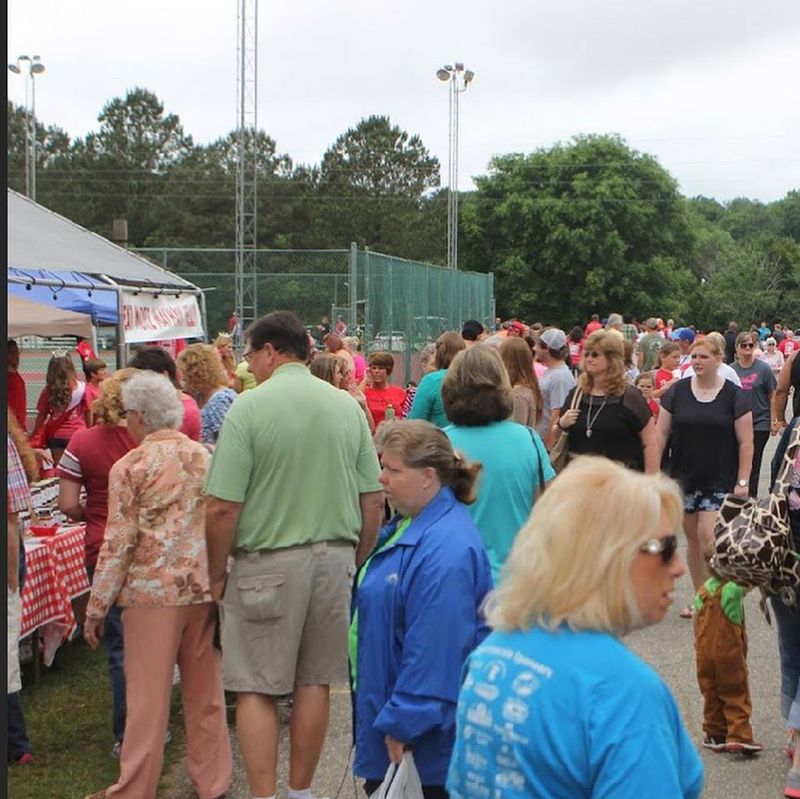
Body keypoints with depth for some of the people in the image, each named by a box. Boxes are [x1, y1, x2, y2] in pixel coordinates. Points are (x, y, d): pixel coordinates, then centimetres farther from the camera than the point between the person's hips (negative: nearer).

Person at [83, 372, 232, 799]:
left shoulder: (129, 467, -8)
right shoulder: (205, 457, 5)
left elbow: (119, 543, -9)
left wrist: (96, 609, -2)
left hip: (152, 590, -4)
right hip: (204, 587, 4)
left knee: (147, 693, 2)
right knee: (204, 691, 13)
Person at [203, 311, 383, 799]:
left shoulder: (250, 407, -11)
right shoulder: (347, 406, 3)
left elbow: (223, 507, -15)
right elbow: (374, 501, 5)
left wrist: (218, 574, -2)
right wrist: (356, 564, 16)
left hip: (268, 562, -5)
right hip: (334, 557, 5)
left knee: (256, 688, 4)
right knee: (315, 681, 13)